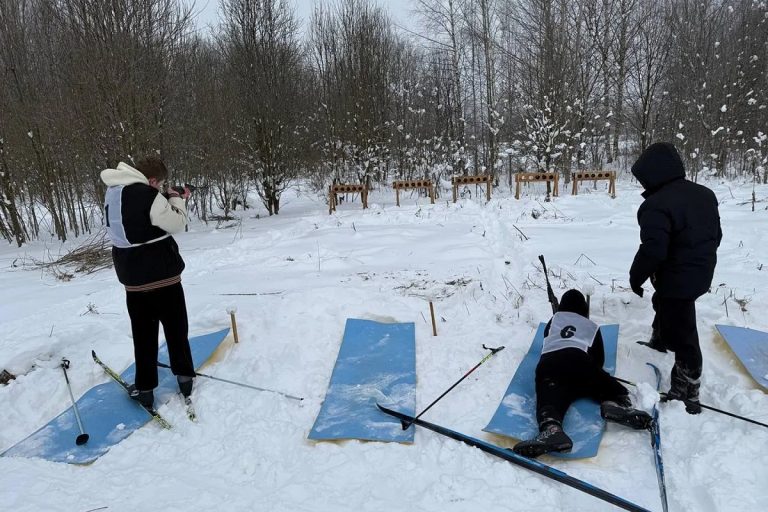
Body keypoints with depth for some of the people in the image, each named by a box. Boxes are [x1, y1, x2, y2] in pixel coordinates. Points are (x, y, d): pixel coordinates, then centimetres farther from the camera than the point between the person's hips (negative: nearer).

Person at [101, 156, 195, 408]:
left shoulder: (113, 191, 5)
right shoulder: (147, 195, -20)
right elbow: (176, 223, -13)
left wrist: (170, 199, 9)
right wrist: (177, 200, 2)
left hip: (133, 276, 6)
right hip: (162, 272, -6)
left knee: (143, 332, 13)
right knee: (175, 326, 11)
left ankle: (144, 387, 17)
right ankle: (184, 376, 21)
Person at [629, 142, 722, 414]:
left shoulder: (656, 206, -26)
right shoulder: (705, 194, 4)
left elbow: (652, 250, -29)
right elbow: (716, 235, 13)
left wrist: (636, 277, -14)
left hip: (676, 278, -10)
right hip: (701, 273, 10)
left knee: (682, 335, 0)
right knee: (663, 305, 34)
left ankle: (687, 395, 11)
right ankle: (659, 342, 61)